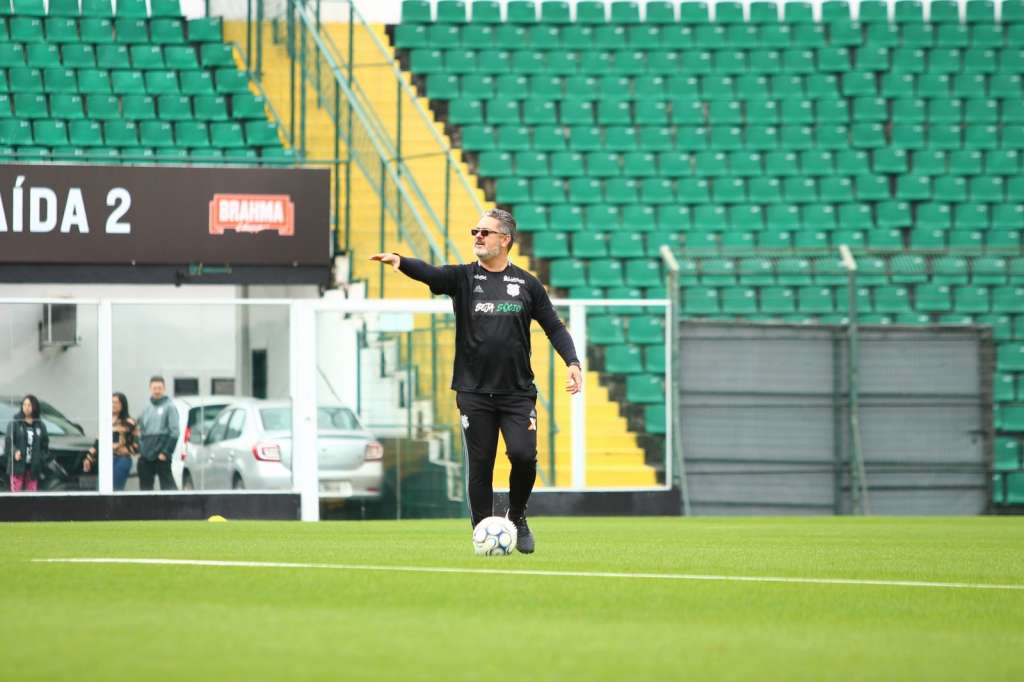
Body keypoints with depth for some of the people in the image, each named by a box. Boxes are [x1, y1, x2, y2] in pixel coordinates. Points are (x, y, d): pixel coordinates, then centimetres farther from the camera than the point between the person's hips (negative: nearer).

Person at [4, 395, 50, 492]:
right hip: (17, 466, -3)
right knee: (16, 492, -5)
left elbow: (45, 446, 12)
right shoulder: (15, 423, -1)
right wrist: (14, 451, -20)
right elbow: (8, 441, -4)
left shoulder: (40, 425, 7)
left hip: (33, 466, 3)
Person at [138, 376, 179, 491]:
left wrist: (165, 452, -14)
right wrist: (140, 449, 7)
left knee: (167, 485, -9)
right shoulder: (147, 409, 16)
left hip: (161, 456, -7)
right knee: (145, 486, 9)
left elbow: (174, 432, -8)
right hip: (146, 456, 7)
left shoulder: (169, 407, -2)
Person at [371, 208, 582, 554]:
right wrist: (400, 261, -36)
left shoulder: (527, 284, 7)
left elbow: (554, 327, 11)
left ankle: (517, 517, 12)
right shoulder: (463, 277, 4)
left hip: (518, 392, 0)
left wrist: (572, 362, -5)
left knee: (523, 455, -14)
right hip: (474, 393, 0)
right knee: (480, 466, -1)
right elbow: (429, 273, -16)